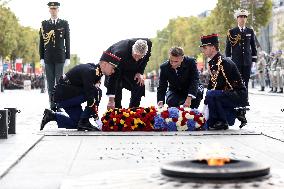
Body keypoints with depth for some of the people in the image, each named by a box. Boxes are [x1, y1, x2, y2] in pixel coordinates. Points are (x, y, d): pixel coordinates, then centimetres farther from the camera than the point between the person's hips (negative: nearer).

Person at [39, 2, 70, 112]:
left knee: (60, 82, -2)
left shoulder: (64, 24, 6)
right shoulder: (44, 24, 8)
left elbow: (67, 41, 5)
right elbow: (41, 42, 8)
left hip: (60, 57, -1)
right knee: (50, 83, 2)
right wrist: (41, 58, 3)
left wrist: (68, 57, 0)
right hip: (48, 58, 1)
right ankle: (52, 106, 4)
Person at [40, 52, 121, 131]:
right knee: (97, 92, -20)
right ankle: (84, 122, -13)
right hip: (63, 97, -10)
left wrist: (95, 113, -2)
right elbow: (89, 94, -27)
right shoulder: (89, 70, -21)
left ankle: (52, 115, 20)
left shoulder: (97, 72, 10)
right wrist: (95, 114, -26)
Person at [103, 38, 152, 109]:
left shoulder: (148, 44, -29)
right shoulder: (120, 53, -42)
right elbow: (114, 76, -42)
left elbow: (145, 59, -2)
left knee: (140, 86, -9)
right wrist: (111, 100, -45)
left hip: (132, 67, 5)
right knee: (117, 87, -24)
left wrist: (140, 72, -17)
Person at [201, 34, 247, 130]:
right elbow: (211, 84, 11)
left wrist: (206, 100, -18)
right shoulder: (212, 63, 10)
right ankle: (235, 113, 15)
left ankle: (222, 122, -15)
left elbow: (219, 86, -22)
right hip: (229, 94, 10)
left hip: (239, 96, -10)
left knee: (211, 95, -30)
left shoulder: (223, 62, -19)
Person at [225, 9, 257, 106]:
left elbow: (253, 46, 13)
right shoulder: (231, 32, 3)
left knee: (246, 81, 3)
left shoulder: (250, 31, 10)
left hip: (247, 61, 2)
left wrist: (254, 59, 8)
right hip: (236, 61, -2)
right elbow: (228, 47, 4)